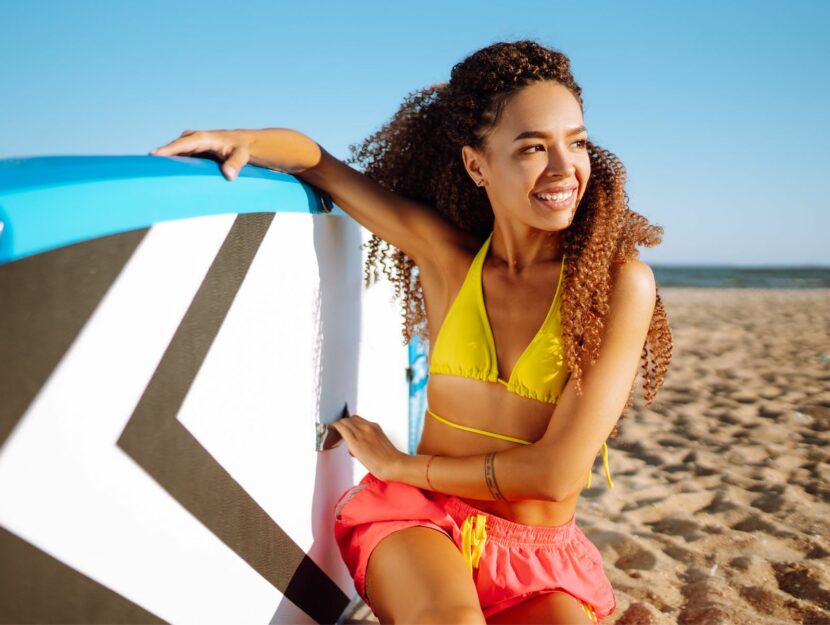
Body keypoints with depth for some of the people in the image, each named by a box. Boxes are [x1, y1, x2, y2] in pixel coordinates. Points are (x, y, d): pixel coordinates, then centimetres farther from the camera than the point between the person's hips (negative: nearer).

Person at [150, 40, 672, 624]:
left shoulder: (618, 280, -11)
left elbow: (556, 473, -14)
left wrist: (403, 466, -5)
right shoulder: (444, 249, -3)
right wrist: (247, 140, -14)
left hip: (539, 559, 0)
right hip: (421, 517, 0)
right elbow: (311, 158, 8)